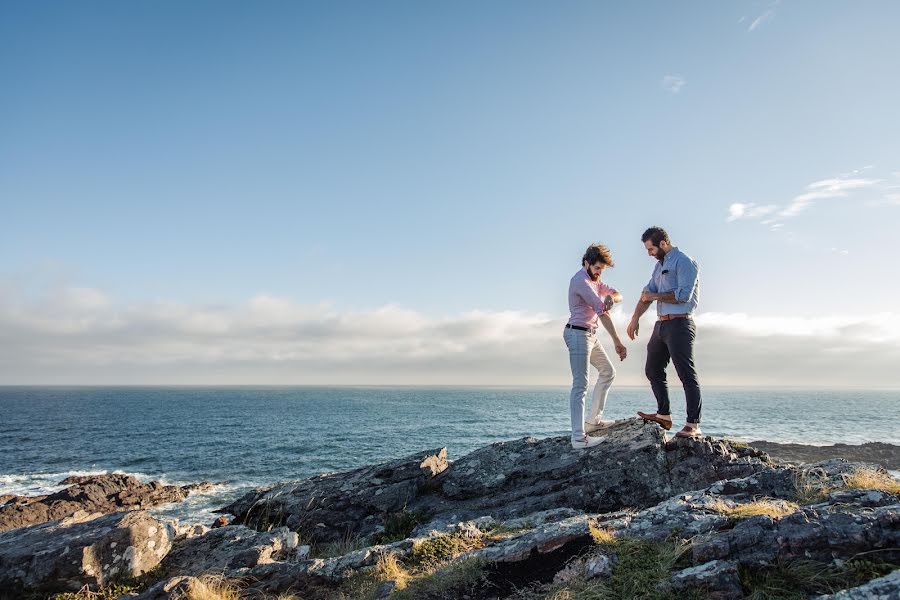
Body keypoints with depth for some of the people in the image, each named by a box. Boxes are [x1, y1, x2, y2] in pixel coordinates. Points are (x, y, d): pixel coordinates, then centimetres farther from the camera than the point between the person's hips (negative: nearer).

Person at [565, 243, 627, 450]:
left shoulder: (594, 280, 16)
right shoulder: (580, 280, -17)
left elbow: (618, 295, 10)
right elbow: (602, 312, -21)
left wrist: (612, 298, -17)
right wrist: (618, 343, -25)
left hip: (590, 335, 10)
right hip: (578, 333, -10)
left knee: (608, 372, 18)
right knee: (581, 385, -14)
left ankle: (593, 420, 23)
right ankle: (579, 438, -18)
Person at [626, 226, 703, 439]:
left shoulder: (684, 262, -9)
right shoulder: (660, 265, 19)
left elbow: (683, 295, -18)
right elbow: (648, 292, 17)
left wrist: (655, 296, -7)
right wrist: (635, 319, 8)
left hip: (679, 324, -10)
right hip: (661, 325, 10)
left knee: (687, 374, -9)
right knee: (653, 370, 14)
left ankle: (693, 425, -8)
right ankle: (663, 415, 23)